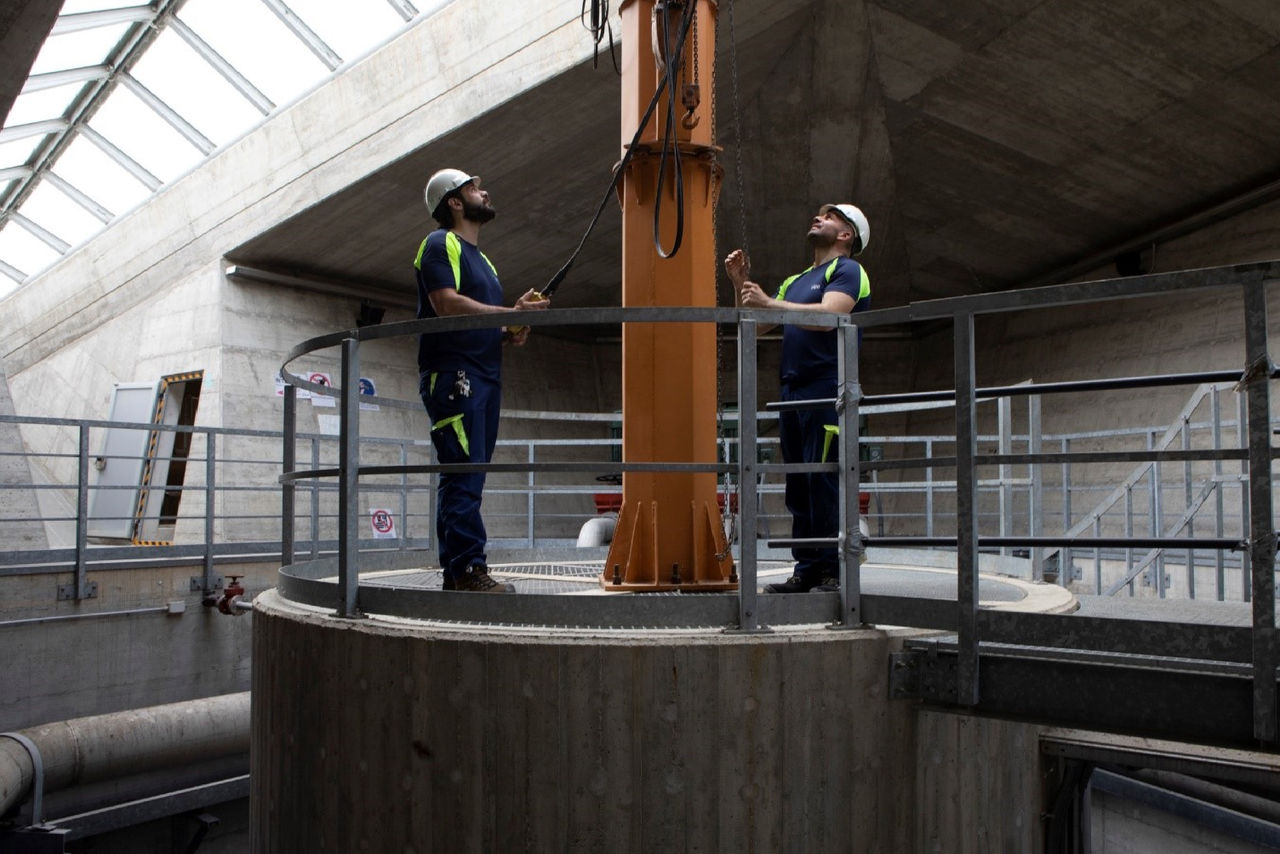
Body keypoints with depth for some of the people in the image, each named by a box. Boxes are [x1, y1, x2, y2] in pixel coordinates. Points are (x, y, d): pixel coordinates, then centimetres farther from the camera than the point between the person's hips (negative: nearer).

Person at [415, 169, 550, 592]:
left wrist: (509, 333, 9)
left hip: (484, 377, 9)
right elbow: (447, 304, -16)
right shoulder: (441, 244, -1)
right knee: (463, 475, -14)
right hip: (452, 373, -9)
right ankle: (469, 568, -15)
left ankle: (455, 572, 10)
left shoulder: (480, 257, 27)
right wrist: (511, 313, -12)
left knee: (465, 478, 7)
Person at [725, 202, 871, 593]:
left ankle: (833, 572, -9)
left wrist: (768, 302, -17)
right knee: (799, 487, 6)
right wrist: (741, 284, 11)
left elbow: (828, 316, -17)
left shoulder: (847, 270, 2)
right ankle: (806, 571, 10)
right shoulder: (796, 281, 26)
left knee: (823, 481, -12)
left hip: (827, 390, -8)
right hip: (793, 392, 8)